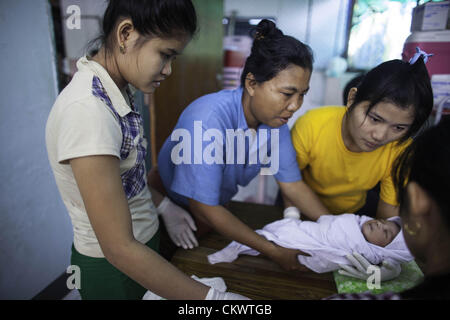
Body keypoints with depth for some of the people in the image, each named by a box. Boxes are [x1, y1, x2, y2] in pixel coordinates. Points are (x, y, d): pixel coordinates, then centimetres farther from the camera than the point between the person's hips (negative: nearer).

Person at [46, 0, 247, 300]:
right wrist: (212, 296, -26)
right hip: (113, 267, -7)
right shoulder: (87, 109, -31)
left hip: (143, 240, 7)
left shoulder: (117, 88, -4)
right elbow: (119, 249, -29)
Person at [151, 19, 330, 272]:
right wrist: (273, 251, -29)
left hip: (219, 207, 6)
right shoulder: (208, 118, -37)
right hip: (175, 210, -5)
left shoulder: (276, 118, -16)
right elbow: (204, 209, -33)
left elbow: (293, 184, -7)